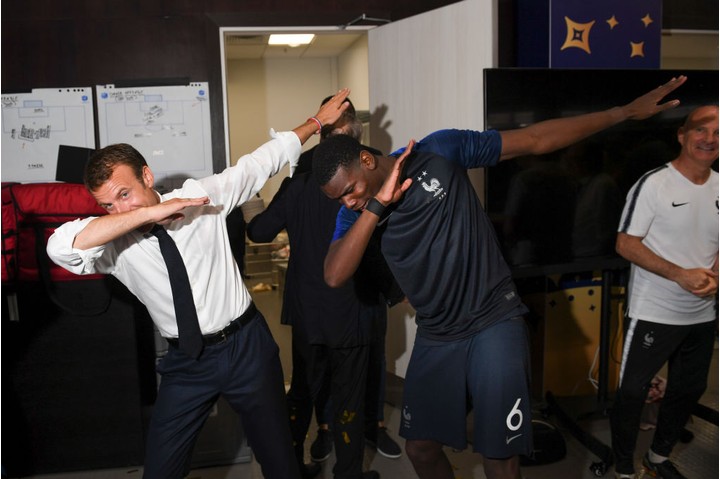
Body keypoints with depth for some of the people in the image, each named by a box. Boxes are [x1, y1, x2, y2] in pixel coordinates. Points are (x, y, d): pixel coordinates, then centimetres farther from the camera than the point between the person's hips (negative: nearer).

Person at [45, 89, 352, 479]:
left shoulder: (201, 195, -7)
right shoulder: (114, 243, -8)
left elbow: (263, 160, 2)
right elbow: (61, 247, -28)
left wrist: (318, 121, 9)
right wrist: (148, 212, -29)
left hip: (246, 346, -1)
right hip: (186, 362, 1)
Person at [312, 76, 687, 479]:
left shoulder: (439, 152, -9)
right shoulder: (356, 214, 0)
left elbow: (537, 140, -5)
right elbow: (335, 276, -17)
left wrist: (627, 112, -3)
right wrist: (378, 204, -22)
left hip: (494, 324, -4)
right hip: (436, 337, 5)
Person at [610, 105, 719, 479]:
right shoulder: (653, 184, -14)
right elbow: (625, 244, -16)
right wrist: (679, 275, -24)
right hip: (653, 314, -6)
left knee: (688, 390, 19)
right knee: (632, 391, 2)